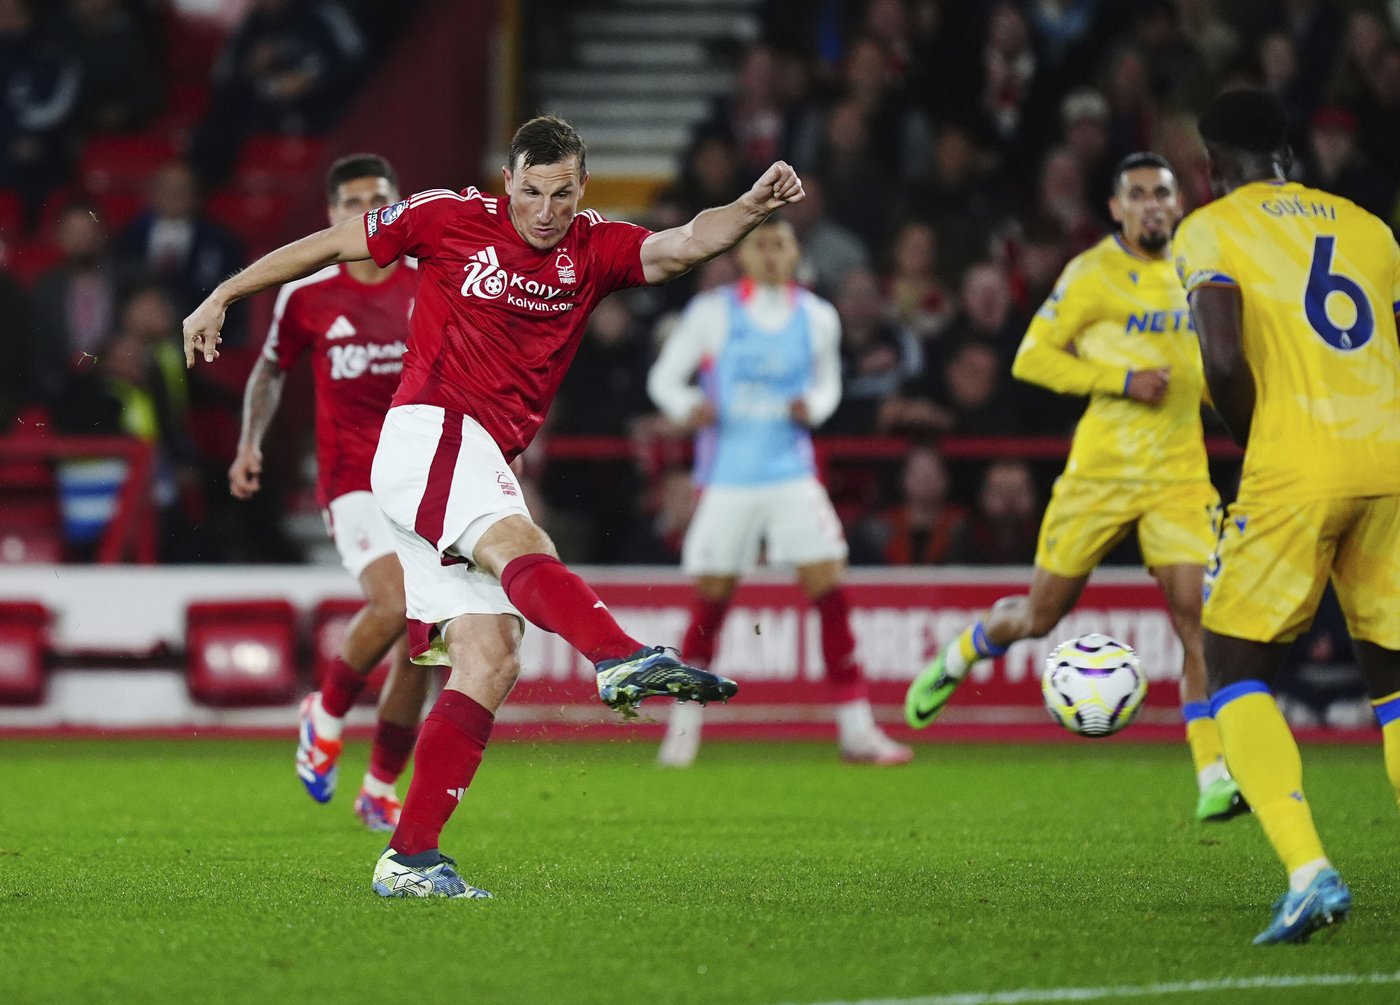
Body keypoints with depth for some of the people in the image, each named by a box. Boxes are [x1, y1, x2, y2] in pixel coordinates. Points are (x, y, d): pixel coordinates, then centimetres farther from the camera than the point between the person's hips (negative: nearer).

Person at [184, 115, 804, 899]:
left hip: (478, 470, 6)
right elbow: (329, 246, 12)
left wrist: (753, 208, -26)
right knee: (519, 545, -32)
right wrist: (221, 298, 15)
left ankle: (411, 858, -7)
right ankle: (623, 658, -60)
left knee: (491, 660, -5)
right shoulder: (449, 218, 1)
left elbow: (684, 246, -7)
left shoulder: (594, 250, 11)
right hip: (429, 432, -6)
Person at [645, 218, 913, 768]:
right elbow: (664, 376, 4)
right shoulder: (713, 312, -1)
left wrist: (813, 406, -4)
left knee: (830, 588, -9)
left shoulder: (817, 318, 5)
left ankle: (856, 728, -5)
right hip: (726, 478, -2)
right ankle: (685, 723, 20)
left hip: (792, 475, 2)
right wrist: (688, 407, -17)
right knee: (712, 597, 1)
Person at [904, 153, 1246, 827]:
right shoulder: (1093, 274, -6)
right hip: (1101, 468, -3)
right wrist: (1121, 381, -17)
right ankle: (957, 658, 40)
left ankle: (1213, 778, -15)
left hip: (1179, 473, 3)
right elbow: (1032, 358, -8)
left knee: (1195, 616, -13)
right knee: (1041, 615, 7)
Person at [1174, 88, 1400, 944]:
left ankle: (1309, 871, -11)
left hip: (1295, 467, -4)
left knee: (1238, 670, 7)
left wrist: (1255, 441, 7)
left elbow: (1224, 359, -10)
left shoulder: (1212, 231, 5)